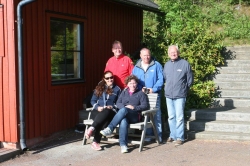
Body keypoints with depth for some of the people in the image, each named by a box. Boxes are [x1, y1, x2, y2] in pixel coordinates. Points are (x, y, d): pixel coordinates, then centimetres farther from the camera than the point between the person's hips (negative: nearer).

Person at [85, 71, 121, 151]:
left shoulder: (117, 89, 17)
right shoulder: (99, 88, 20)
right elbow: (93, 100, 16)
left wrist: (112, 107, -6)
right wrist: (97, 107, -4)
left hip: (110, 112, -1)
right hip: (98, 111, 1)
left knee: (106, 112, -41)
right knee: (102, 120, -37)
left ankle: (91, 128, -47)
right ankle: (96, 142, -41)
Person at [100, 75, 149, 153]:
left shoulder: (141, 93, 18)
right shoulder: (124, 92, 28)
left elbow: (145, 105, 5)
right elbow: (118, 103, 16)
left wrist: (134, 107, -9)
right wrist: (124, 106, -6)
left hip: (135, 116, -2)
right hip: (123, 115, 2)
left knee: (123, 110, -37)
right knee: (123, 121, -38)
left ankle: (110, 128, -41)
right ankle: (123, 145, -44)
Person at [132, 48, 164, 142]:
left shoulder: (156, 65, 1)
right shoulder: (136, 67, 10)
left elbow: (161, 79, -4)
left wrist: (154, 89, -16)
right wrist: (140, 88, -9)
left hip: (154, 94, -3)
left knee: (156, 115, -2)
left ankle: (158, 135, 5)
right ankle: (148, 134, 18)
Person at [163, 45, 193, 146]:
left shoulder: (185, 64, -3)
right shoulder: (167, 64, 10)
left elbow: (190, 80, 2)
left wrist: (183, 88, 5)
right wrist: (168, 88, 12)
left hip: (180, 96, -4)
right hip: (168, 95, 5)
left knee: (179, 117, -4)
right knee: (171, 117, 11)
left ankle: (180, 137, 5)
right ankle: (172, 135, 22)